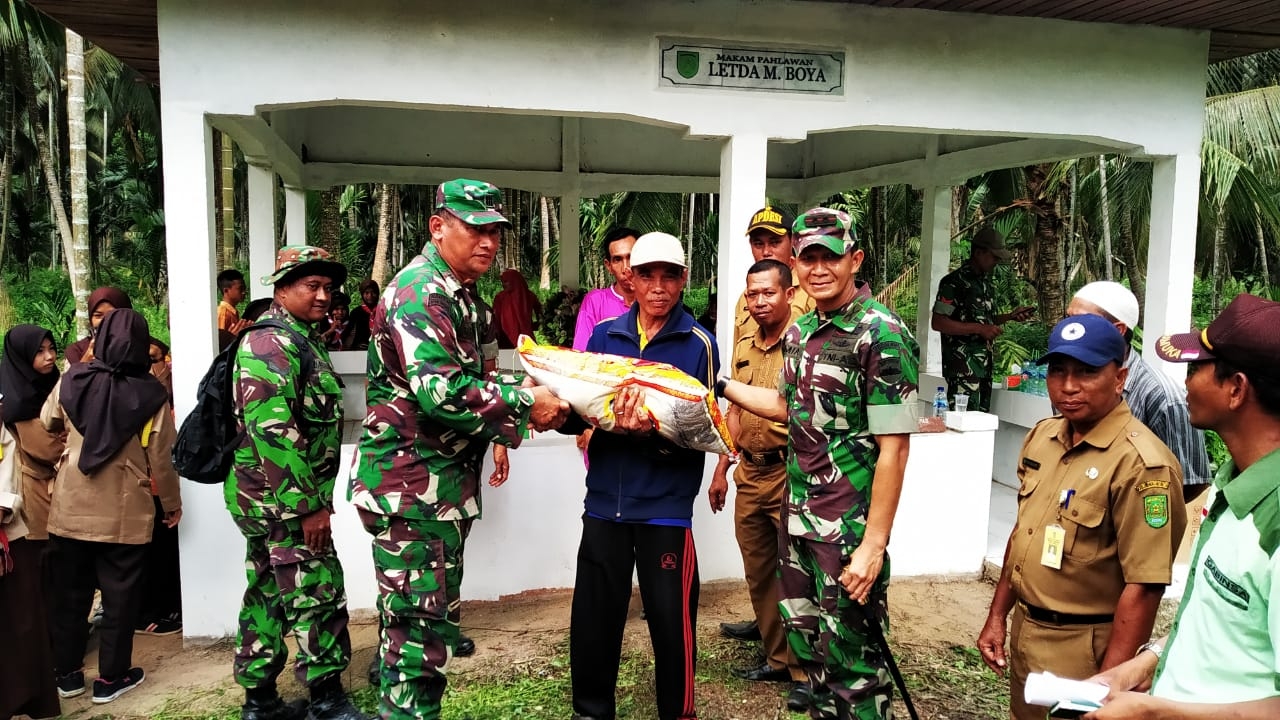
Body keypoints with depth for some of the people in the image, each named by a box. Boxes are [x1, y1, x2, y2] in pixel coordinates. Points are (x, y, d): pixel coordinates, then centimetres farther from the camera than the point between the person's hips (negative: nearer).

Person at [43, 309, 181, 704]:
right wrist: (172, 503, 7)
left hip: (71, 507, 3)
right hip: (125, 513, -3)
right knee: (119, 595, 10)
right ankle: (111, 677, 19)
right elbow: (162, 458, -7)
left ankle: (67, 672, 30)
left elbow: (47, 423, 15)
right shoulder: (151, 394, -12)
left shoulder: (72, 381, -5)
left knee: (70, 591, 17)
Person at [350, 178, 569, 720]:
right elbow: (441, 391, -29)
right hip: (411, 488, -10)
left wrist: (524, 392, 6)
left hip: (445, 486, 10)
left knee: (430, 613, 19)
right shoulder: (419, 293, -17)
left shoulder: (458, 295, 16)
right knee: (419, 623, -2)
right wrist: (525, 405, -21)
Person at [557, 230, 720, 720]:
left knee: (671, 621, 5)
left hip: (666, 506, -3)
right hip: (604, 500, 3)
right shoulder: (604, 335, 6)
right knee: (593, 617, 12)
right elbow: (576, 408, 6)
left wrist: (651, 431, -26)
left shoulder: (699, 344, -4)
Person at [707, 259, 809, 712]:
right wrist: (721, 470, 17)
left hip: (791, 474, -7)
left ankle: (805, 670, 16)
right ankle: (777, 658, 29)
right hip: (749, 475, 7)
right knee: (758, 574, 14)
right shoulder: (744, 347, 11)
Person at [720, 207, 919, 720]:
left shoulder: (882, 334, -16)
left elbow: (893, 447, -18)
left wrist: (874, 546, -19)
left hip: (850, 528, -7)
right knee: (807, 645, 20)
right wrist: (719, 384, 15)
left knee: (852, 659, 5)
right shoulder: (800, 331, 7)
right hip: (797, 517, 7)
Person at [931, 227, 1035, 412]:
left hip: (985, 363, 9)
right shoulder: (954, 282, -10)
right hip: (963, 366, -9)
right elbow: (937, 323, -16)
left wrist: (1011, 316, 11)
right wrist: (979, 329, -19)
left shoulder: (987, 282, 17)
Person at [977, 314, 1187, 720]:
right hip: (1024, 631, 7)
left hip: (1083, 648, -7)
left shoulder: (1141, 463, -22)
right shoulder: (1041, 437, 2)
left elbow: (1143, 587, -22)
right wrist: (997, 616, 12)